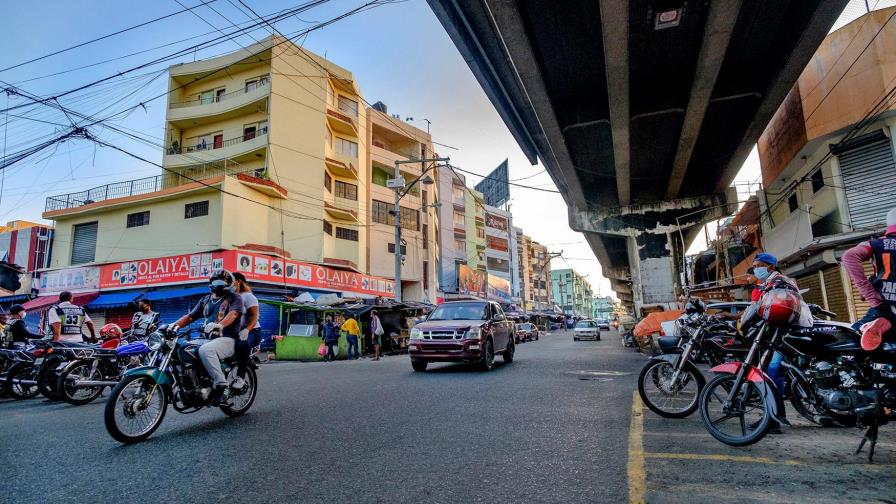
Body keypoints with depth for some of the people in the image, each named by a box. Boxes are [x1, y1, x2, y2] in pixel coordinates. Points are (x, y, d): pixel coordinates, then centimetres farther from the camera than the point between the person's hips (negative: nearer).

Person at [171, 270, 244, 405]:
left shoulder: (235, 298, 2)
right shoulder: (206, 300, 22)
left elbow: (233, 314, -17)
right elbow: (190, 316, 19)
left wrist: (219, 325, -36)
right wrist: (176, 325, -2)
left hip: (228, 339, -7)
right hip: (208, 339, 7)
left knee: (205, 350, -34)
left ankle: (222, 387, -28)